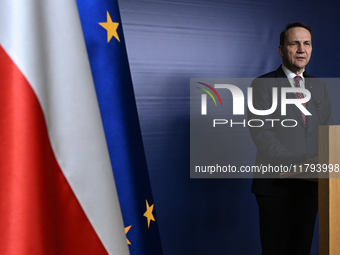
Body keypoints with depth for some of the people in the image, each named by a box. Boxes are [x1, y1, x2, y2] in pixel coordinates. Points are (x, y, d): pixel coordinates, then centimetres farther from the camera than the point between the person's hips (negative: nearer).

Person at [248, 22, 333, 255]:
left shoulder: (319, 87, 13)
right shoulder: (263, 84, -4)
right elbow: (261, 132, -14)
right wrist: (293, 163, -23)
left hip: (311, 183, 5)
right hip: (276, 183, -5)